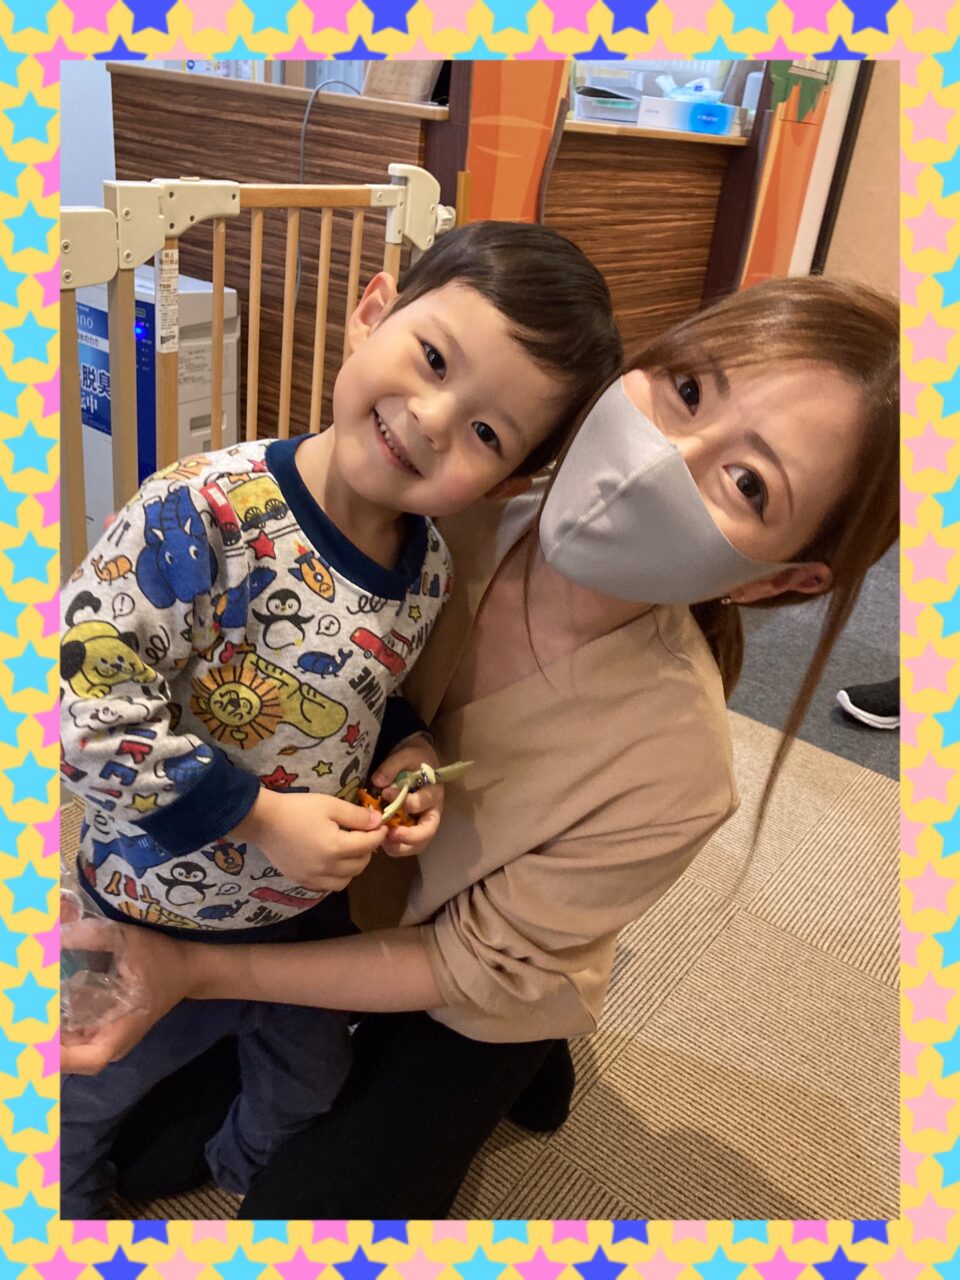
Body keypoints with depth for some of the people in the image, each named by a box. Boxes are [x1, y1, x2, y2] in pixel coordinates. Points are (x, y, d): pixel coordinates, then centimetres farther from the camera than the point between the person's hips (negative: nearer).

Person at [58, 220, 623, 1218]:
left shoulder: (428, 566, -13)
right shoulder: (205, 512, -33)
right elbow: (90, 702, -32)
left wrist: (407, 752, -14)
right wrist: (259, 816, -29)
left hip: (315, 903, 5)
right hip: (168, 915, -5)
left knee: (310, 1081, 32)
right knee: (96, 1090, 27)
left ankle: (249, 1172, 68)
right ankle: (75, 1197, 64)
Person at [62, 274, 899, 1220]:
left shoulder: (669, 775, -37)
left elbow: (471, 963, -22)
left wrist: (199, 973, -27)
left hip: (471, 1004, -3)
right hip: (323, 911, 4)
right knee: (143, 1151, 15)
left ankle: (510, 1076, 24)